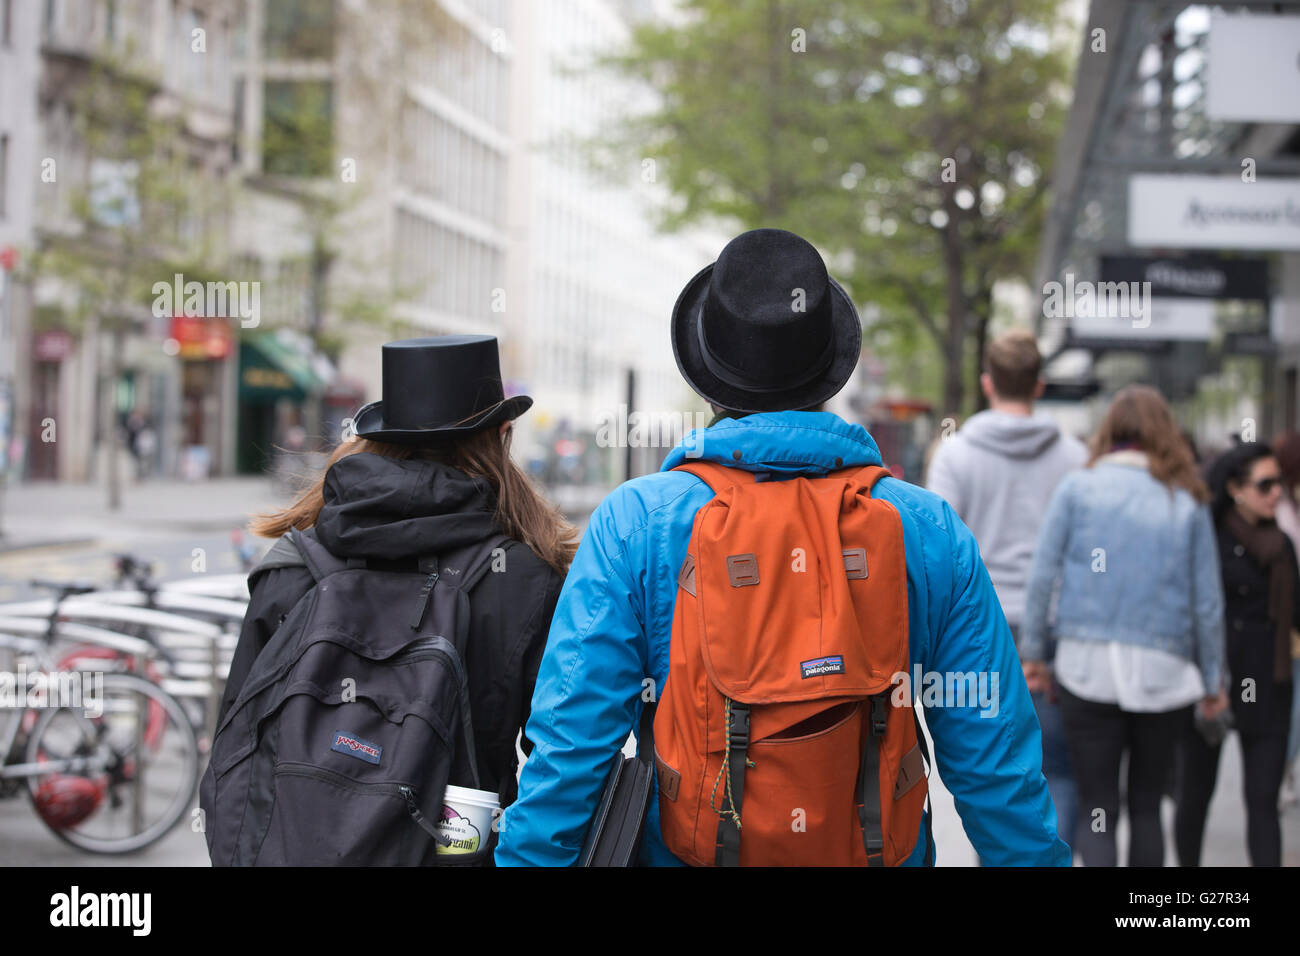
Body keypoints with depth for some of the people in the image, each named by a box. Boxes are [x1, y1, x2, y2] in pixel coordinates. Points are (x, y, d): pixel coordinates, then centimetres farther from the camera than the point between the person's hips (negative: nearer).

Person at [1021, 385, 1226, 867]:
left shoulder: (1077, 488, -1)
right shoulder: (1188, 502, 2)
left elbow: (1042, 577, -4)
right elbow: (1208, 601, 4)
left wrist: (1034, 652, 6)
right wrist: (1212, 680, 13)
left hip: (1088, 667, -1)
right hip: (1163, 673, 1)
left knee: (1097, 807, 3)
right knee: (1146, 806, 16)